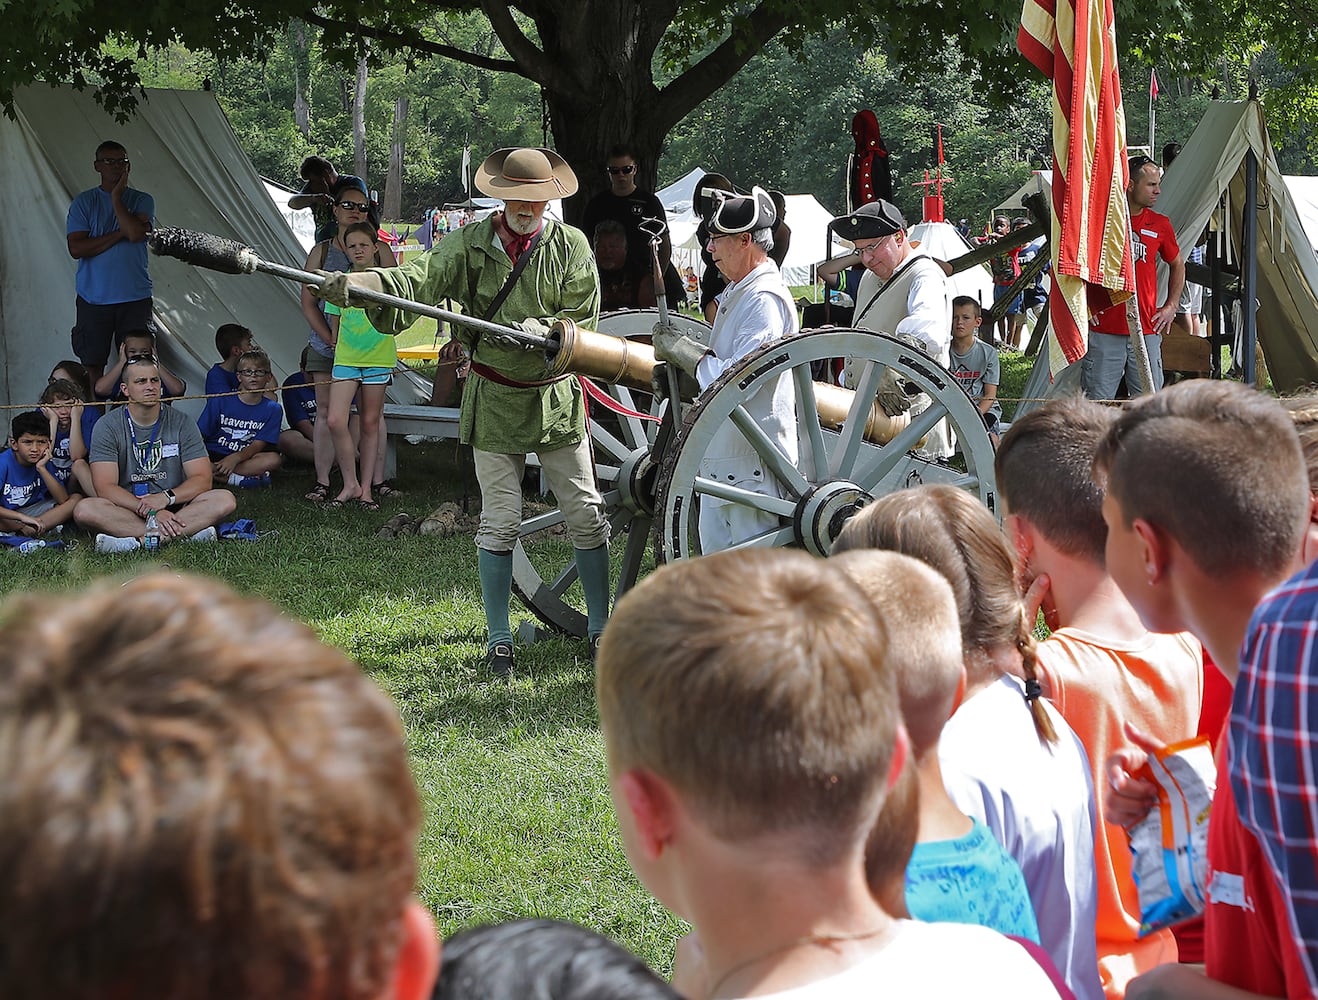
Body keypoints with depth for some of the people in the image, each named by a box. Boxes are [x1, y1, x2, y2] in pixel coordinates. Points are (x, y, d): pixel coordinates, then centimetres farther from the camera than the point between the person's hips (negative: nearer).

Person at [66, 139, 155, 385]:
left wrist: (116, 196, -7)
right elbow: (76, 248, -7)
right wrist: (120, 234, -11)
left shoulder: (142, 200, 6)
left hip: (135, 297, 0)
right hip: (94, 298, 0)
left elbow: (136, 233, -15)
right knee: (93, 364, 2)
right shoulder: (84, 202, 5)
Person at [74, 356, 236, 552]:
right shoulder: (107, 427, -1)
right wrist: (149, 511, -26)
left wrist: (166, 497, -22)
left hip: (174, 508, 1)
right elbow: (105, 487, -11)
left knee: (225, 500, -24)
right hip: (126, 510, -1)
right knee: (84, 509, -32)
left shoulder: (182, 423, 4)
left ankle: (138, 540, -35)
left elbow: (202, 480, -2)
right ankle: (186, 533, -35)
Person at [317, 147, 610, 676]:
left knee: (586, 517, 5)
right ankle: (498, 639, 10)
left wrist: (534, 331, -24)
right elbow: (418, 278, -19)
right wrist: (354, 282, -38)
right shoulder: (471, 244, -4)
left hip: (557, 400, 1)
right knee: (500, 523, 1)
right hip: (495, 400, -1)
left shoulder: (570, 246, -2)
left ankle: (600, 627, 18)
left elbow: (584, 320, -6)